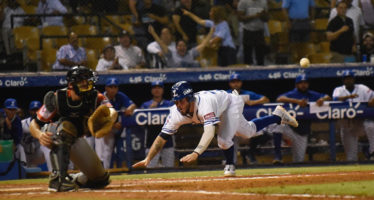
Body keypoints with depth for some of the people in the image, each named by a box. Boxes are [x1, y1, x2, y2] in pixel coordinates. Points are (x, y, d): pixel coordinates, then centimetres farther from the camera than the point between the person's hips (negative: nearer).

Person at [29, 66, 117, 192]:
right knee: (67, 125, -41)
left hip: (75, 140, 4)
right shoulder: (57, 99, -26)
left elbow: (112, 111, -38)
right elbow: (34, 123, -22)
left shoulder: (95, 97, -20)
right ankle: (57, 178, -43)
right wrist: (39, 134, -45)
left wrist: (109, 119, -63)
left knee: (100, 179, -2)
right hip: (51, 137, -4)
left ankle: (75, 180, 32)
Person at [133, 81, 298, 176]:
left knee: (224, 140, -26)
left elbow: (209, 132, -61)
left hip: (231, 103, -6)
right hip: (221, 111, 6)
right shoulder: (176, 113, -29)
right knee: (248, 132, 24)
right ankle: (278, 115, 48)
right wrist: (148, 159, -36)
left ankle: (230, 166, 6)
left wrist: (196, 153, -74)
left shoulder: (204, 104, -47)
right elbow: (162, 137, -26)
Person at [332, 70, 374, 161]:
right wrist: (348, 96, -33)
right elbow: (335, 98, -15)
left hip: (361, 121, -1)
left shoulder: (361, 88, 9)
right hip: (346, 122, 1)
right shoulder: (339, 90, 7)